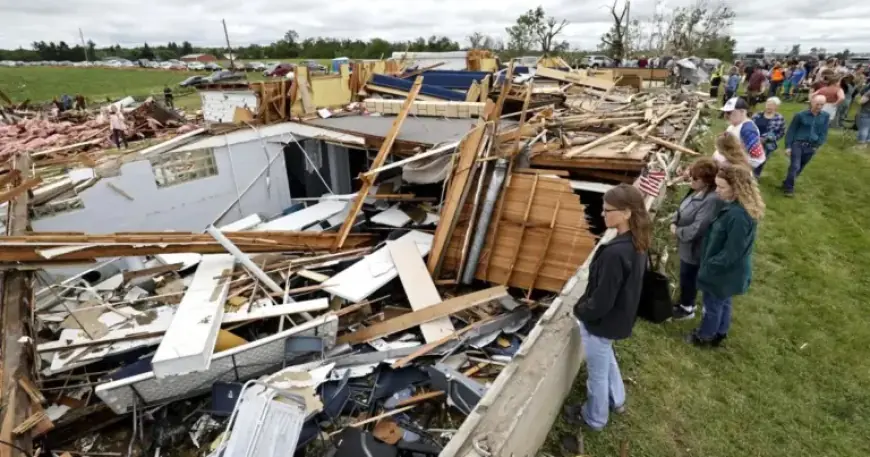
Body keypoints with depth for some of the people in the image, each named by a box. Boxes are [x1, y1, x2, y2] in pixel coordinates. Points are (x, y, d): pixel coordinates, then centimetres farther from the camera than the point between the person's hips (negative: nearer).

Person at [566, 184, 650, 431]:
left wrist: (580, 310, -8)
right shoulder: (636, 243, -5)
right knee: (607, 359, 33)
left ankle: (594, 417, 39)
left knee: (598, 372, 15)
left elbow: (601, 301, -28)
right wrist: (586, 305, 10)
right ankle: (617, 400, 55)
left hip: (602, 322, -9)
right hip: (619, 318, 9)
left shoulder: (615, 252, -35)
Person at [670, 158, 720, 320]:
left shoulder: (711, 200, -30)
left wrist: (677, 231, -16)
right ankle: (685, 301, 45)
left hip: (693, 247, -9)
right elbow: (682, 208, 12)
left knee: (688, 277, 10)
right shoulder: (696, 191, -1)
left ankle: (687, 308, 32)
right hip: (686, 244, 9)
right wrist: (674, 222, -5)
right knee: (686, 276, 25)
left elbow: (696, 229, -32)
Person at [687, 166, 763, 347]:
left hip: (725, 273, -9)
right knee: (723, 302, 26)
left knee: (713, 304, 14)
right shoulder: (733, 206, -4)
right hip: (728, 270, 9)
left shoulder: (739, 216, -34)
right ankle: (719, 333, 46)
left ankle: (704, 336, 36)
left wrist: (708, 266, -17)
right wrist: (710, 263, 12)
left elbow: (730, 253, -28)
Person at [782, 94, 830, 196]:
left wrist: (817, 145, -2)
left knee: (800, 167, 11)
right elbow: (791, 131, -3)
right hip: (797, 143, -4)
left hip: (811, 146, 4)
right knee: (795, 166, -13)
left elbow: (823, 133, 9)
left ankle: (787, 183, 26)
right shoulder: (800, 115, -7)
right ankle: (789, 188, -1)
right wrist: (788, 146, -8)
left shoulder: (825, 116, 2)